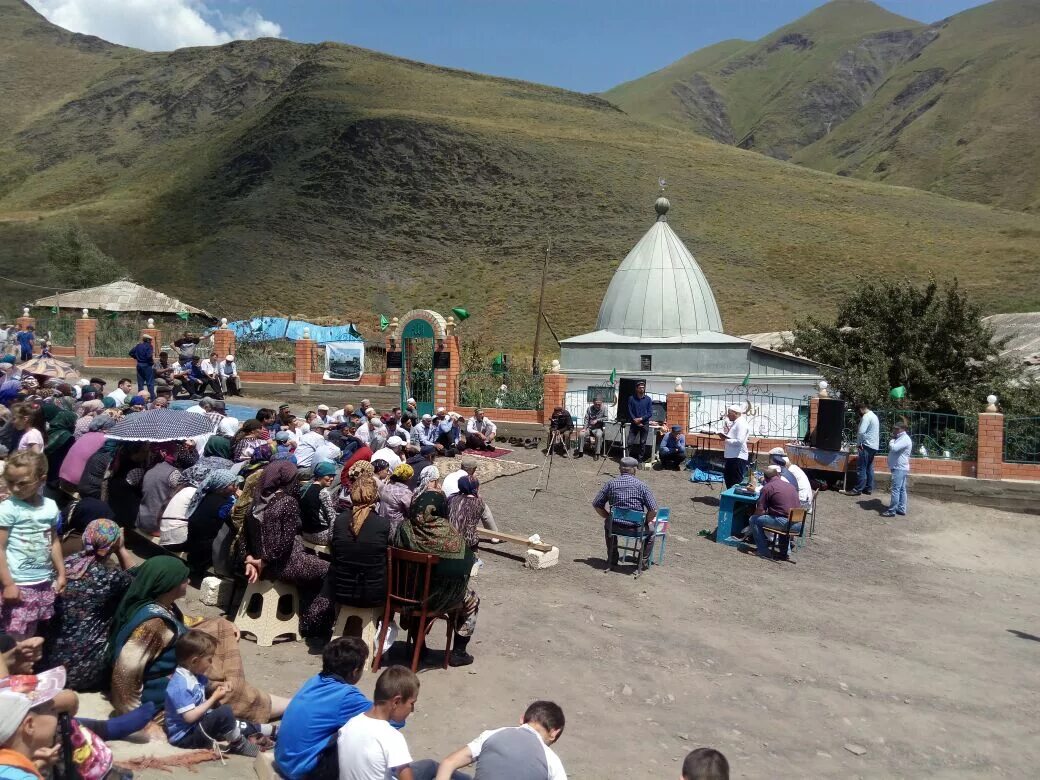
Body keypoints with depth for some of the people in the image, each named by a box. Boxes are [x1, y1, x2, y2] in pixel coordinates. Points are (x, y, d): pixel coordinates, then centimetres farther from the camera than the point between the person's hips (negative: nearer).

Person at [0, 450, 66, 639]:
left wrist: (61, 573, 15)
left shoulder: (50, 506, 2)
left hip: (44, 581, 5)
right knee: (17, 638, -4)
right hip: (18, 583, -5)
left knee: (31, 634, 15)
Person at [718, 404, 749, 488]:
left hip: (738, 457, -11)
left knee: (736, 482, -4)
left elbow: (739, 441, -25)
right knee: (728, 478, 20)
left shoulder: (741, 424, -16)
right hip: (731, 456, 11)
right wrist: (725, 436, 4)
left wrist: (726, 440, -16)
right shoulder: (735, 423, 15)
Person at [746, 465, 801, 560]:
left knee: (753, 519, 8)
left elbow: (760, 511, -5)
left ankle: (763, 551, 6)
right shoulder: (791, 485, 17)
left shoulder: (767, 487, -2)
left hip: (785, 523, -7)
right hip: (799, 525, 7)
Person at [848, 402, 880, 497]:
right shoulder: (874, 416, 18)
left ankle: (858, 489, -6)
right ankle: (868, 488, 16)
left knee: (861, 468, -7)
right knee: (869, 468, 13)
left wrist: (858, 444, -11)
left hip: (867, 446, -10)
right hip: (874, 446, 10)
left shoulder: (866, 416, -14)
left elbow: (861, 432, -22)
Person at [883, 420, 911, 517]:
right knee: (901, 489, 12)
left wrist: (891, 440, -10)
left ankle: (892, 511, -10)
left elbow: (893, 448, -27)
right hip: (900, 468, 11)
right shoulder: (901, 438, 18)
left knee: (896, 489, -10)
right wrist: (893, 440, 9)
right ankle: (901, 509, 16)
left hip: (899, 468, -11)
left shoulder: (905, 439, -15)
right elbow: (894, 449, 26)